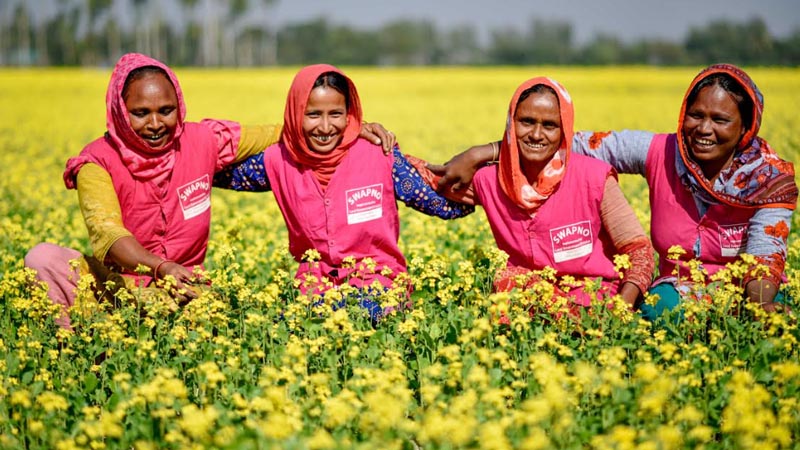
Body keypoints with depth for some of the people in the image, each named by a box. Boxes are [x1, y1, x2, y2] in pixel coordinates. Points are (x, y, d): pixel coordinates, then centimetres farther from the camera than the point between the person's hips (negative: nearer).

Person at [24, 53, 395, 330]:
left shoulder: (203, 142, -6)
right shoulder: (98, 162, -15)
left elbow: (279, 136, 5)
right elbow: (106, 230, -32)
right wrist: (161, 268, -51)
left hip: (181, 289, 2)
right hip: (118, 285, -1)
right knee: (42, 256, -28)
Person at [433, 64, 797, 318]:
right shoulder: (658, 154, -9)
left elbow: (766, 256, -19)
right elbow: (580, 145, -9)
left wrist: (761, 303, -43)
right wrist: (478, 154, -15)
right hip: (680, 292, 0)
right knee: (661, 305, -36)